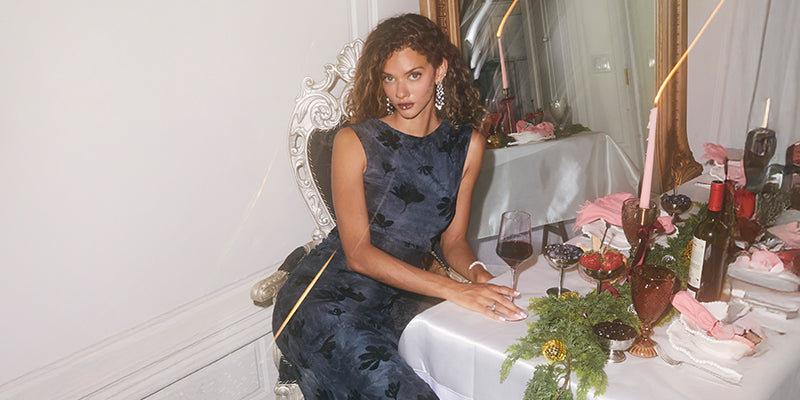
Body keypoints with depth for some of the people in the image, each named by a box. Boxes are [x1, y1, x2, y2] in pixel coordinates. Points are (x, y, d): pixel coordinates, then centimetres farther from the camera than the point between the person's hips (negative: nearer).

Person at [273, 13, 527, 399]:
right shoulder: (354, 142, -7)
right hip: (329, 295, -4)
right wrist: (453, 289, -22)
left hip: (400, 295, 5)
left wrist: (477, 271, -12)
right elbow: (358, 254, -13)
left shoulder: (467, 144, 5)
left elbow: (453, 239, 12)